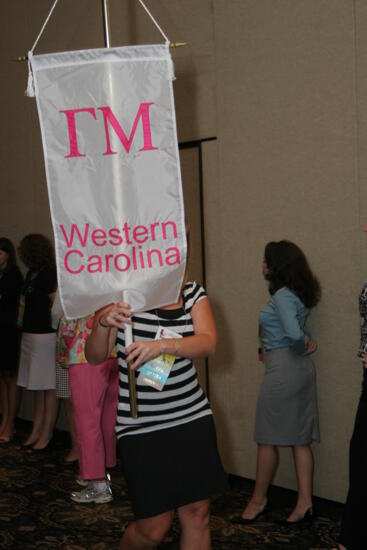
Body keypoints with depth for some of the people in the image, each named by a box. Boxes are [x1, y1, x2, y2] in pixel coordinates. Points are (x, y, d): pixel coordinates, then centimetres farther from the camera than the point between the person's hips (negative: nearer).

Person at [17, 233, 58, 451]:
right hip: (30, 334, 9)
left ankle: (46, 435, 2)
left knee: (48, 388, -3)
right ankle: (36, 432, 19)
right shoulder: (31, 274, 14)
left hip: (45, 335, -9)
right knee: (37, 388, 12)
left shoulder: (49, 274, -11)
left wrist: (53, 329, -11)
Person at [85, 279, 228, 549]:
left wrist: (162, 345, -32)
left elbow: (208, 343, -15)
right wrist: (103, 323, -28)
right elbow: (95, 356, -7)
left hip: (193, 419, 3)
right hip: (140, 426, -3)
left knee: (198, 515, 7)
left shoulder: (194, 293, 2)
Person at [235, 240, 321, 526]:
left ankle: (258, 501, 17)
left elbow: (293, 333, -27)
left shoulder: (282, 295, -15)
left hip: (283, 368, -10)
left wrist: (303, 343, -8)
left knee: (268, 439, 4)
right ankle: (305, 502, 12)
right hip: (302, 368, 10)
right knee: (300, 439, 9)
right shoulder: (297, 293, 13)